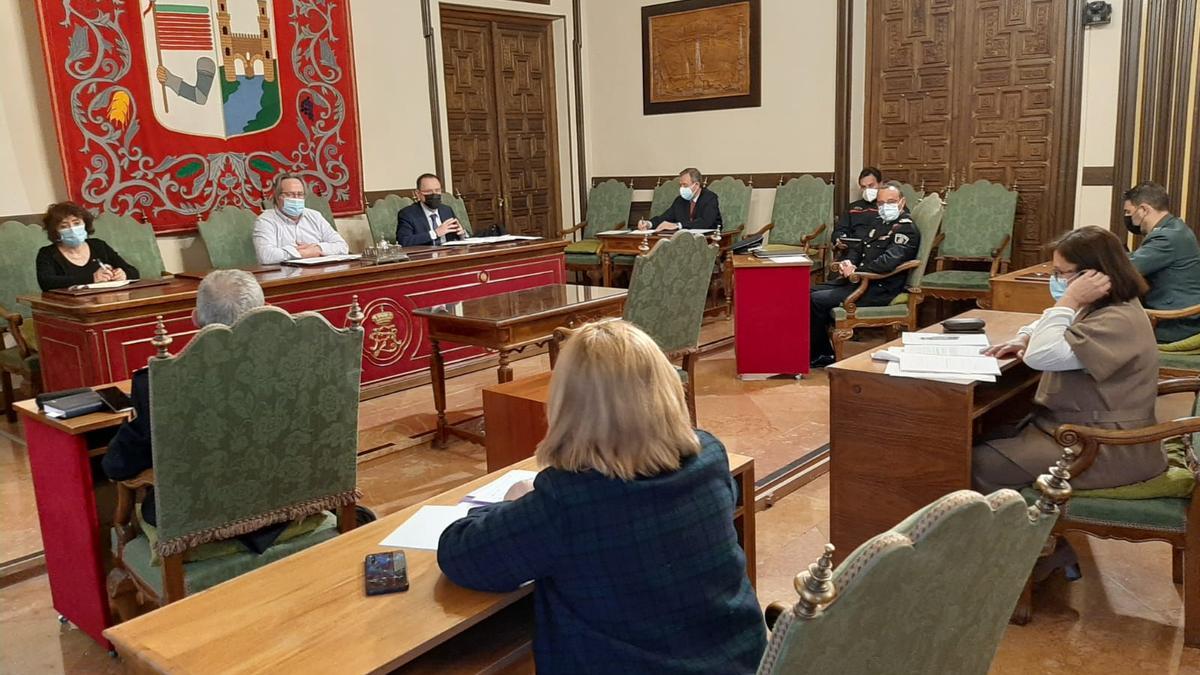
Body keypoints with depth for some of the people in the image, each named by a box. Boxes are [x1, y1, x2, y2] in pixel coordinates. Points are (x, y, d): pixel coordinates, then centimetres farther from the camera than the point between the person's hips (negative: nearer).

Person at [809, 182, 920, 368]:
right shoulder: (877, 221, 17)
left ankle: (821, 355, -4)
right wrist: (848, 263, 2)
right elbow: (858, 247, 25)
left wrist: (856, 271, -18)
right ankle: (822, 354, 4)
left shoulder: (906, 229, -11)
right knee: (811, 292, 2)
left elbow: (888, 262, -25)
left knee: (817, 301, -20)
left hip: (879, 290, -10)